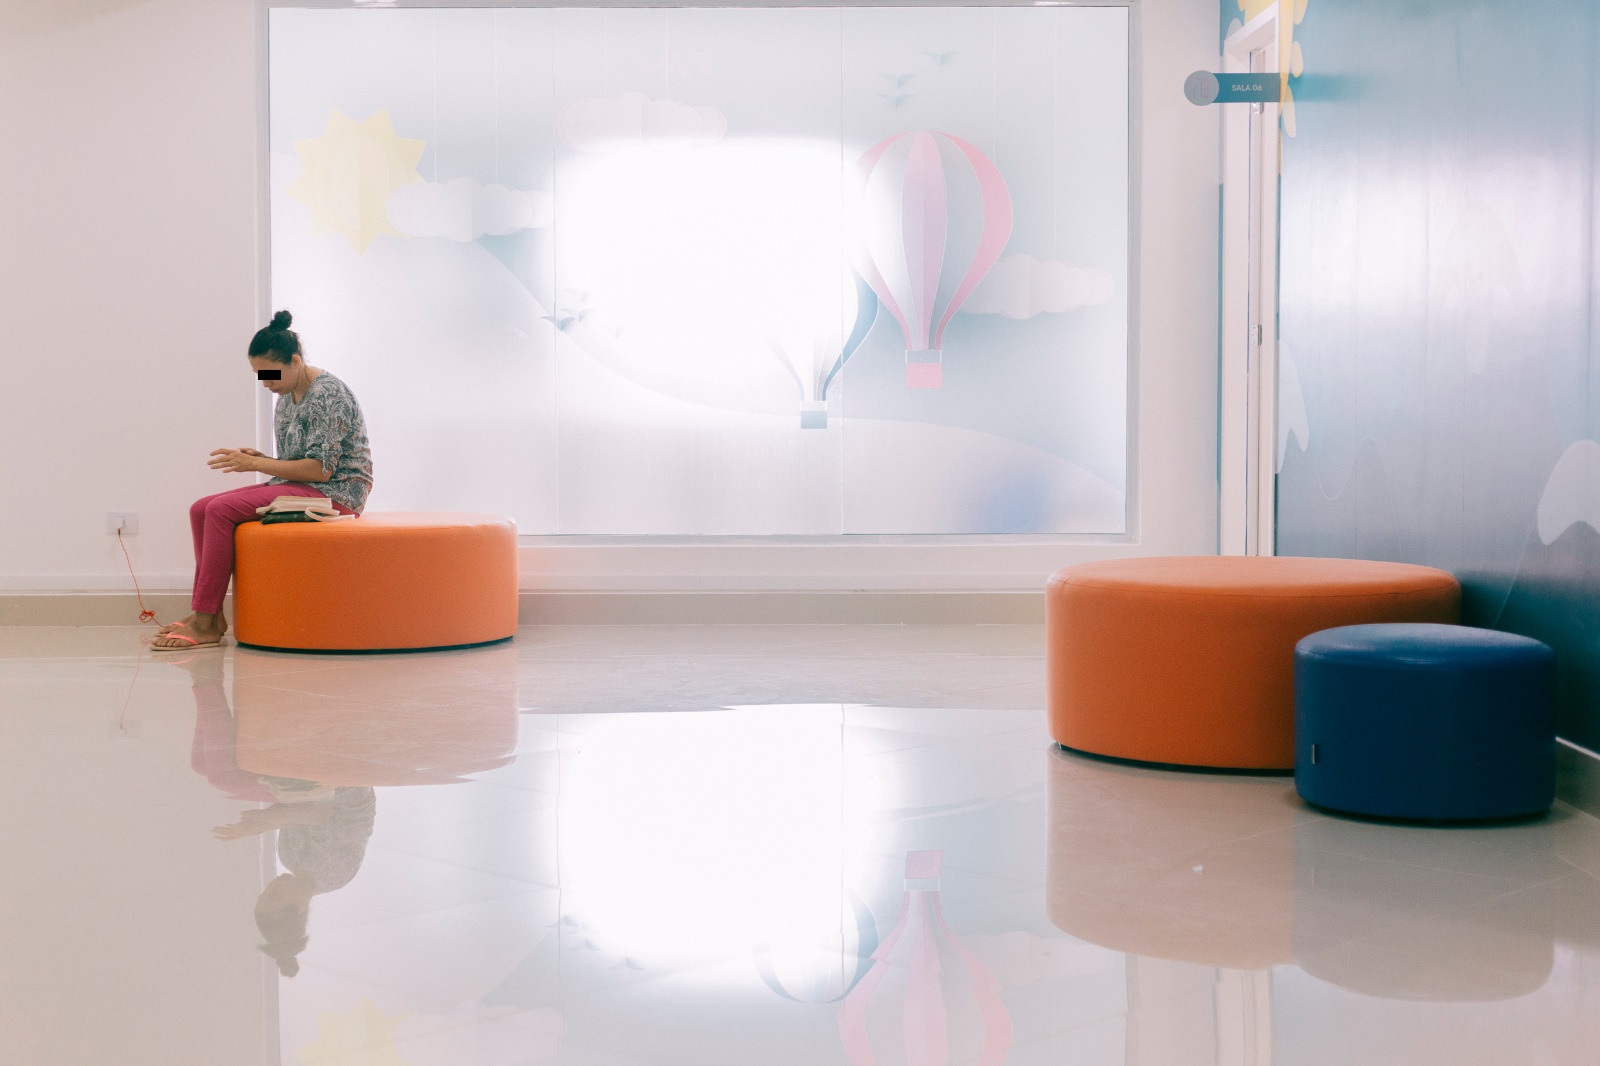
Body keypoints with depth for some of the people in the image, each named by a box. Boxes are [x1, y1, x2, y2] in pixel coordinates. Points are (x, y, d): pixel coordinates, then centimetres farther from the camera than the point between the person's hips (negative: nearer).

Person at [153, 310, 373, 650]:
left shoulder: (328, 395, -15)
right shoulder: (286, 397, 14)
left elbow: (321, 468, -21)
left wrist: (256, 465, -19)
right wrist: (260, 459, 0)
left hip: (335, 492, -10)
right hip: (298, 488, 10)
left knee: (222, 510, -23)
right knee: (201, 509, -4)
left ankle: (205, 624, -20)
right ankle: (208, 614, -6)